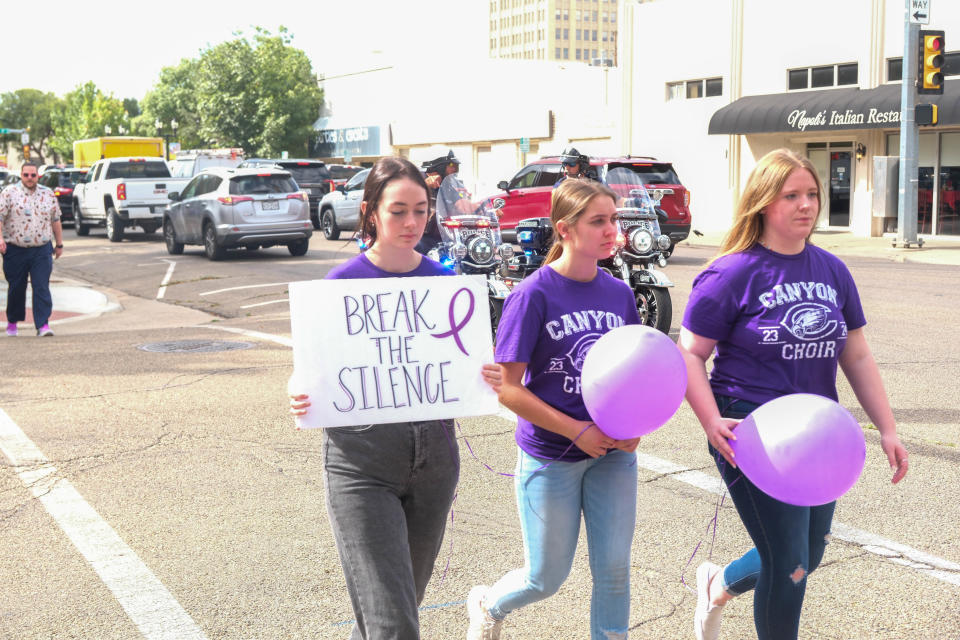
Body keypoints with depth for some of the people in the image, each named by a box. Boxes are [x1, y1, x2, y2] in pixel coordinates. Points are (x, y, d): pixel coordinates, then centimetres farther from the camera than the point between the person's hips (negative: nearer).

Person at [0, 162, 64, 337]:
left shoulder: (48, 194, 9)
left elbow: (56, 220, 16)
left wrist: (59, 244, 16)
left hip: (41, 250, 1)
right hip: (15, 250, -1)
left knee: (42, 288, -8)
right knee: (16, 288, 9)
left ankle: (43, 324, -9)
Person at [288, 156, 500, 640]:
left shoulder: (446, 282, 5)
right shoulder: (343, 283, -4)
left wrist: (488, 380, -13)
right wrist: (301, 401, -22)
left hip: (433, 456, 4)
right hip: (361, 460, -4)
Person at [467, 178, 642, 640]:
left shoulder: (620, 293, 1)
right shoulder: (533, 295, -14)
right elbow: (508, 389, -15)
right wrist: (576, 431, -18)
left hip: (613, 453, 4)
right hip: (551, 457, -4)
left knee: (614, 570, 6)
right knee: (547, 579, 10)